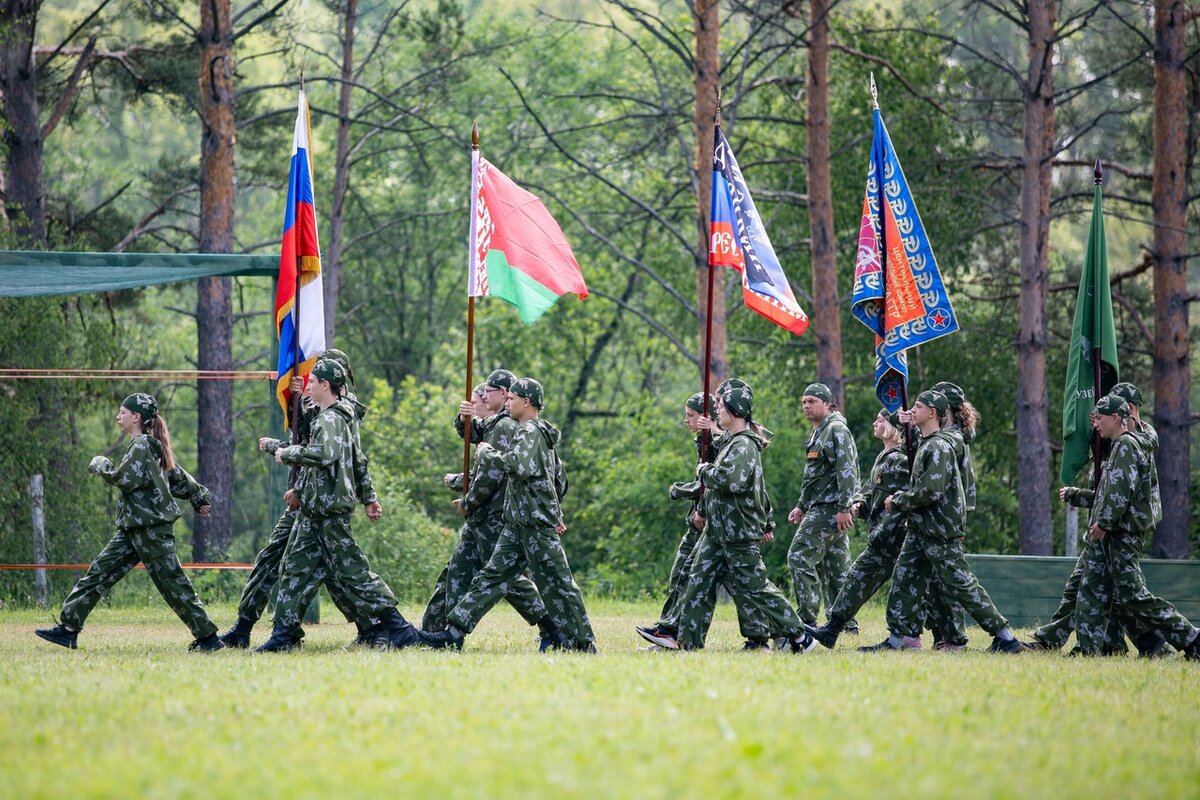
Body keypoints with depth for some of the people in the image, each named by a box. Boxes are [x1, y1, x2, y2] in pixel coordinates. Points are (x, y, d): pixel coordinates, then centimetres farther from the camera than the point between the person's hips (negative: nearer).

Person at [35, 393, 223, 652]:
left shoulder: (141, 446, -13)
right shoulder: (152, 446, 16)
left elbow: (125, 478, -23)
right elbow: (177, 476, 23)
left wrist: (100, 465, -7)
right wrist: (199, 497, 31)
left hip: (150, 526, -10)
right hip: (134, 529, 10)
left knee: (171, 582, -6)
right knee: (99, 572, 7)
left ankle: (207, 637, -2)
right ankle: (69, 628, 7)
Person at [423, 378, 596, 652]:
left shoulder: (529, 432, -12)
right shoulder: (542, 434, 19)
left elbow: (519, 465, -31)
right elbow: (561, 480, 26)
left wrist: (486, 453, -18)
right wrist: (555, 513, 27)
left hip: (536, 526, -10)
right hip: (517, 525, 10)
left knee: (556, 583, -5)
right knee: (493, 575, 5)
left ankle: (583, 642, 0)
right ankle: (455, 632, 3)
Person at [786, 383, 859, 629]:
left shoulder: (836, 431, -12)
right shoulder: (818, 433, 20)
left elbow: (846, 471, -20)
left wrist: (844, 509, -26)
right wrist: (801, 506, 26)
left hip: (830, 508, -11)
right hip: (820, 507, 11)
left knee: (799, 557, -13)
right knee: (835, 565, 11)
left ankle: (807, 620, -14)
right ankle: (845, 621, 13)